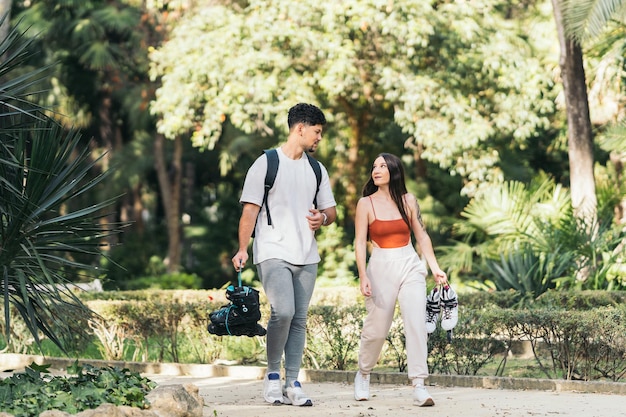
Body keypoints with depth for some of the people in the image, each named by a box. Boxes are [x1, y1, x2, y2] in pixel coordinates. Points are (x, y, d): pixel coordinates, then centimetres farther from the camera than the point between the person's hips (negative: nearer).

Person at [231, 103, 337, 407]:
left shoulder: (317, 170, 17)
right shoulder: (266, 164, 0)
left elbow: (331, 210, 21)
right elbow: (250, 209, -3)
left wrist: (323, 218, -3)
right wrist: (243, 249, -14)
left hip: (306, 256, 6)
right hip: (273, 253, -6)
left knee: (299, 319, 2)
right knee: (283, 311, -20)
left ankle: (292, 384, 6)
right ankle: (272, 375, -3)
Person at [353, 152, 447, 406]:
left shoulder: (408, 201, 5)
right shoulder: (366, 204, 0)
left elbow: (422, 236, 9)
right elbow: (360, 243, -3)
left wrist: (435, 268, 3)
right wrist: (363, 276, -13)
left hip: (410, 266, 1)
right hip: (381, 267, -1)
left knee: (417, 324, -11)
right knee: (376, 329, 5)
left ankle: (419, 386, -10)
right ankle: (363, 375, 31)